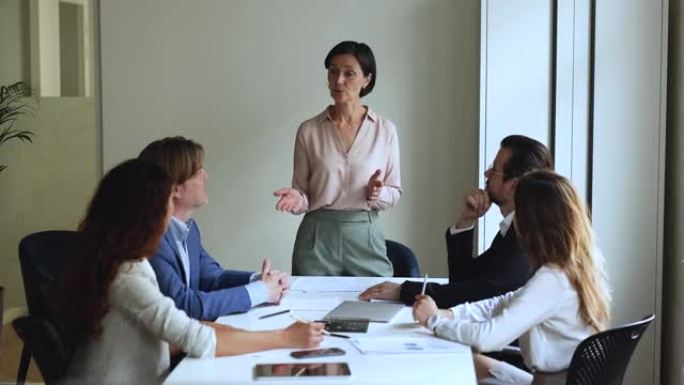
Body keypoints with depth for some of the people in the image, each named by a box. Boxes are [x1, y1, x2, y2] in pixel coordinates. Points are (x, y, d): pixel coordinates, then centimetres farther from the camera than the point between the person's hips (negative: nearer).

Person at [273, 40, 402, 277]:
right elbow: (303, 192, 5)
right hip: (317, 237, 0)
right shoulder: (308, 131, 1)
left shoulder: (385, 130, 1)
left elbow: (394, 193, 5)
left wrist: (376, 193, -15)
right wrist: (297, 199, -16)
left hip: (365, 237, 0)